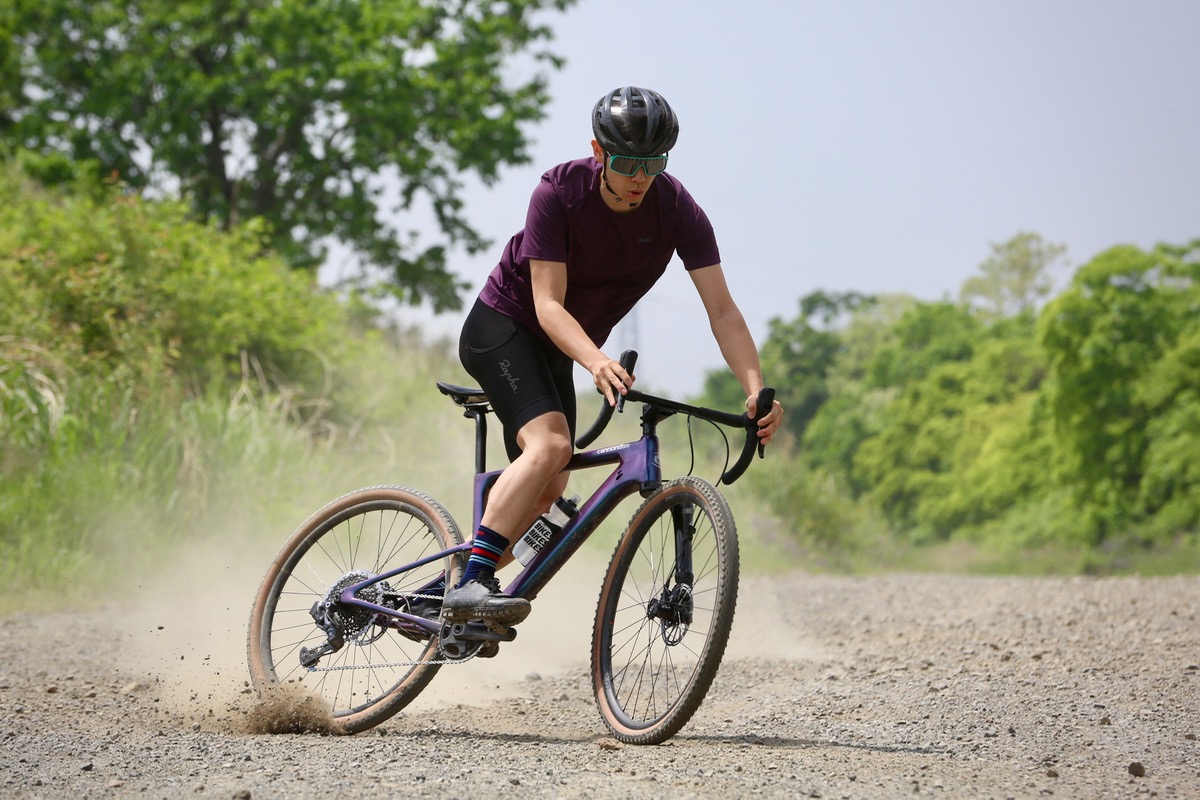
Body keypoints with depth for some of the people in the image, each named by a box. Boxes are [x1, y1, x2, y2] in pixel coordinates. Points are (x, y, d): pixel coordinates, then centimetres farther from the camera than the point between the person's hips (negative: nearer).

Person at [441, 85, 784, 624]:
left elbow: (721, 308, -20)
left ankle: (444, 594, 19)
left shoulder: (678, 210, -17)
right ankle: (472, 586, -33)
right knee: (551, 444, -29)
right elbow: (548, 304, -30)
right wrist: (596, 362, -49)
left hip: (554, 348, 6)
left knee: (546, 491, 5)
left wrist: (756, 391, -35)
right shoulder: (559, 192, -26)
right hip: (502, 325, -6)